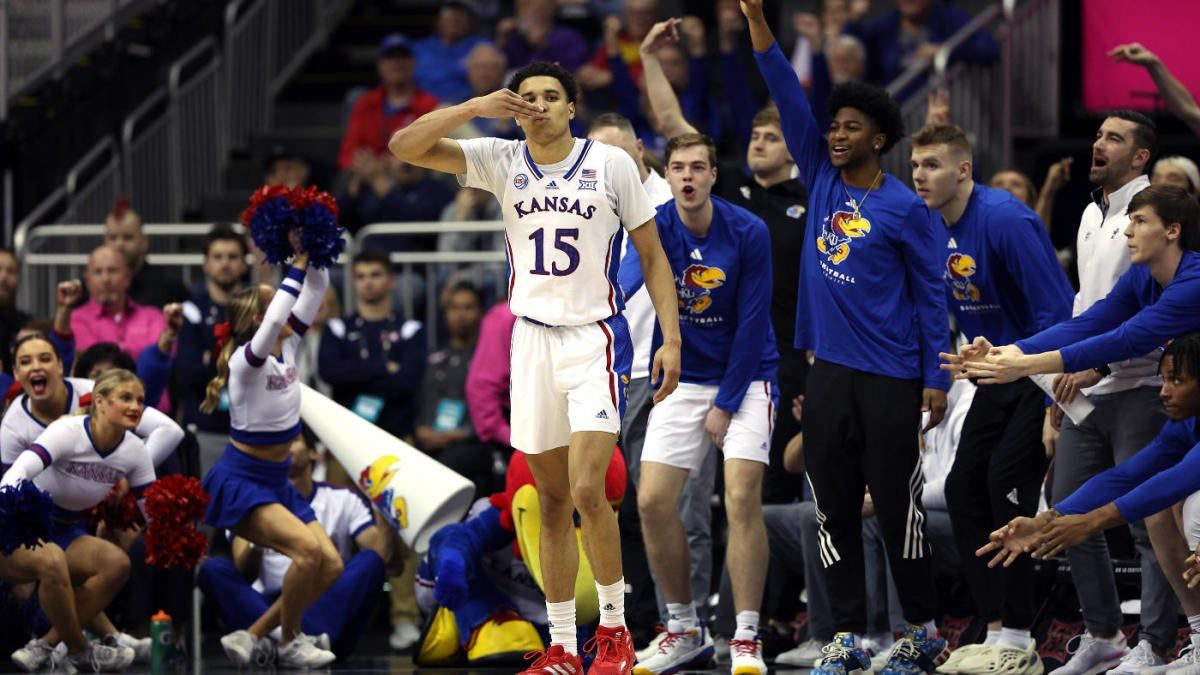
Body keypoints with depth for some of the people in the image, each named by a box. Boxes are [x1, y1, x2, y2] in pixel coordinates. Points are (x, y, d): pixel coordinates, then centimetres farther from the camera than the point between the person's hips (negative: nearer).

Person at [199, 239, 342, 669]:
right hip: (240, 482, -8)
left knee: (330, 565, -3)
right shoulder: (247, 360, -18)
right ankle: (290, 643, -9)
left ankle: (253, 637, 7)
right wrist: (299, 262, -33)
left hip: (276, 482, 8)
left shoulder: (288, 347, 3)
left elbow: (316, 290, 0)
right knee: (308, 548, -28)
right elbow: (274, 321, -38)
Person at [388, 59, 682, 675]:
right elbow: (405, 147, -6)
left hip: (596, 340, -3)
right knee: (553, 502, 6)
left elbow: (652, 254, 3)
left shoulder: (611, 163, -2)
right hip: (532, 341, 3)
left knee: (587, 491, -16)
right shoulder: (501, 162, 3)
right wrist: (477, 107, -17)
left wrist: (671, 338, -5)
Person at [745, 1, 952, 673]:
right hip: (828, 371, 5)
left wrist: (937, 379, -8)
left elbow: (931, 296, -3)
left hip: (890, 378, -5)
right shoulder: (822, 179, 8)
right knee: (835, 507, 4)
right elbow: (789, 97, 4)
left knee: (897, 504, -2)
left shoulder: (907, 209, -6)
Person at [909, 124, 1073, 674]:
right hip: (997, 375, 9)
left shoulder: (1004, 220, -22)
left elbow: (1055, 309, -23)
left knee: (1009, 485, -14)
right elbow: (940, 315, 15)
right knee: (964, 490, 4)